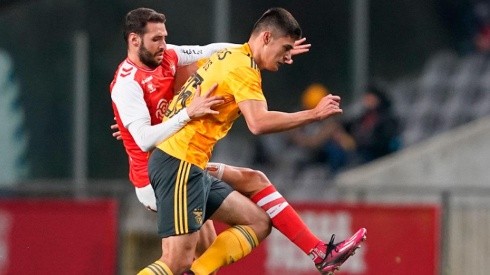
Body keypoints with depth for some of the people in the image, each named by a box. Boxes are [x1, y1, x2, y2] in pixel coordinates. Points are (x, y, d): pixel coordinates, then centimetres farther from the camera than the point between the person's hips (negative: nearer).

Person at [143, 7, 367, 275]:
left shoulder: (228, 56, 15)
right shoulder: (244, 67, -12)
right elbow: (258, 122, -25)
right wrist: (314, 114, -19)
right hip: (180, 164, -10)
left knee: (258, 222, 9)